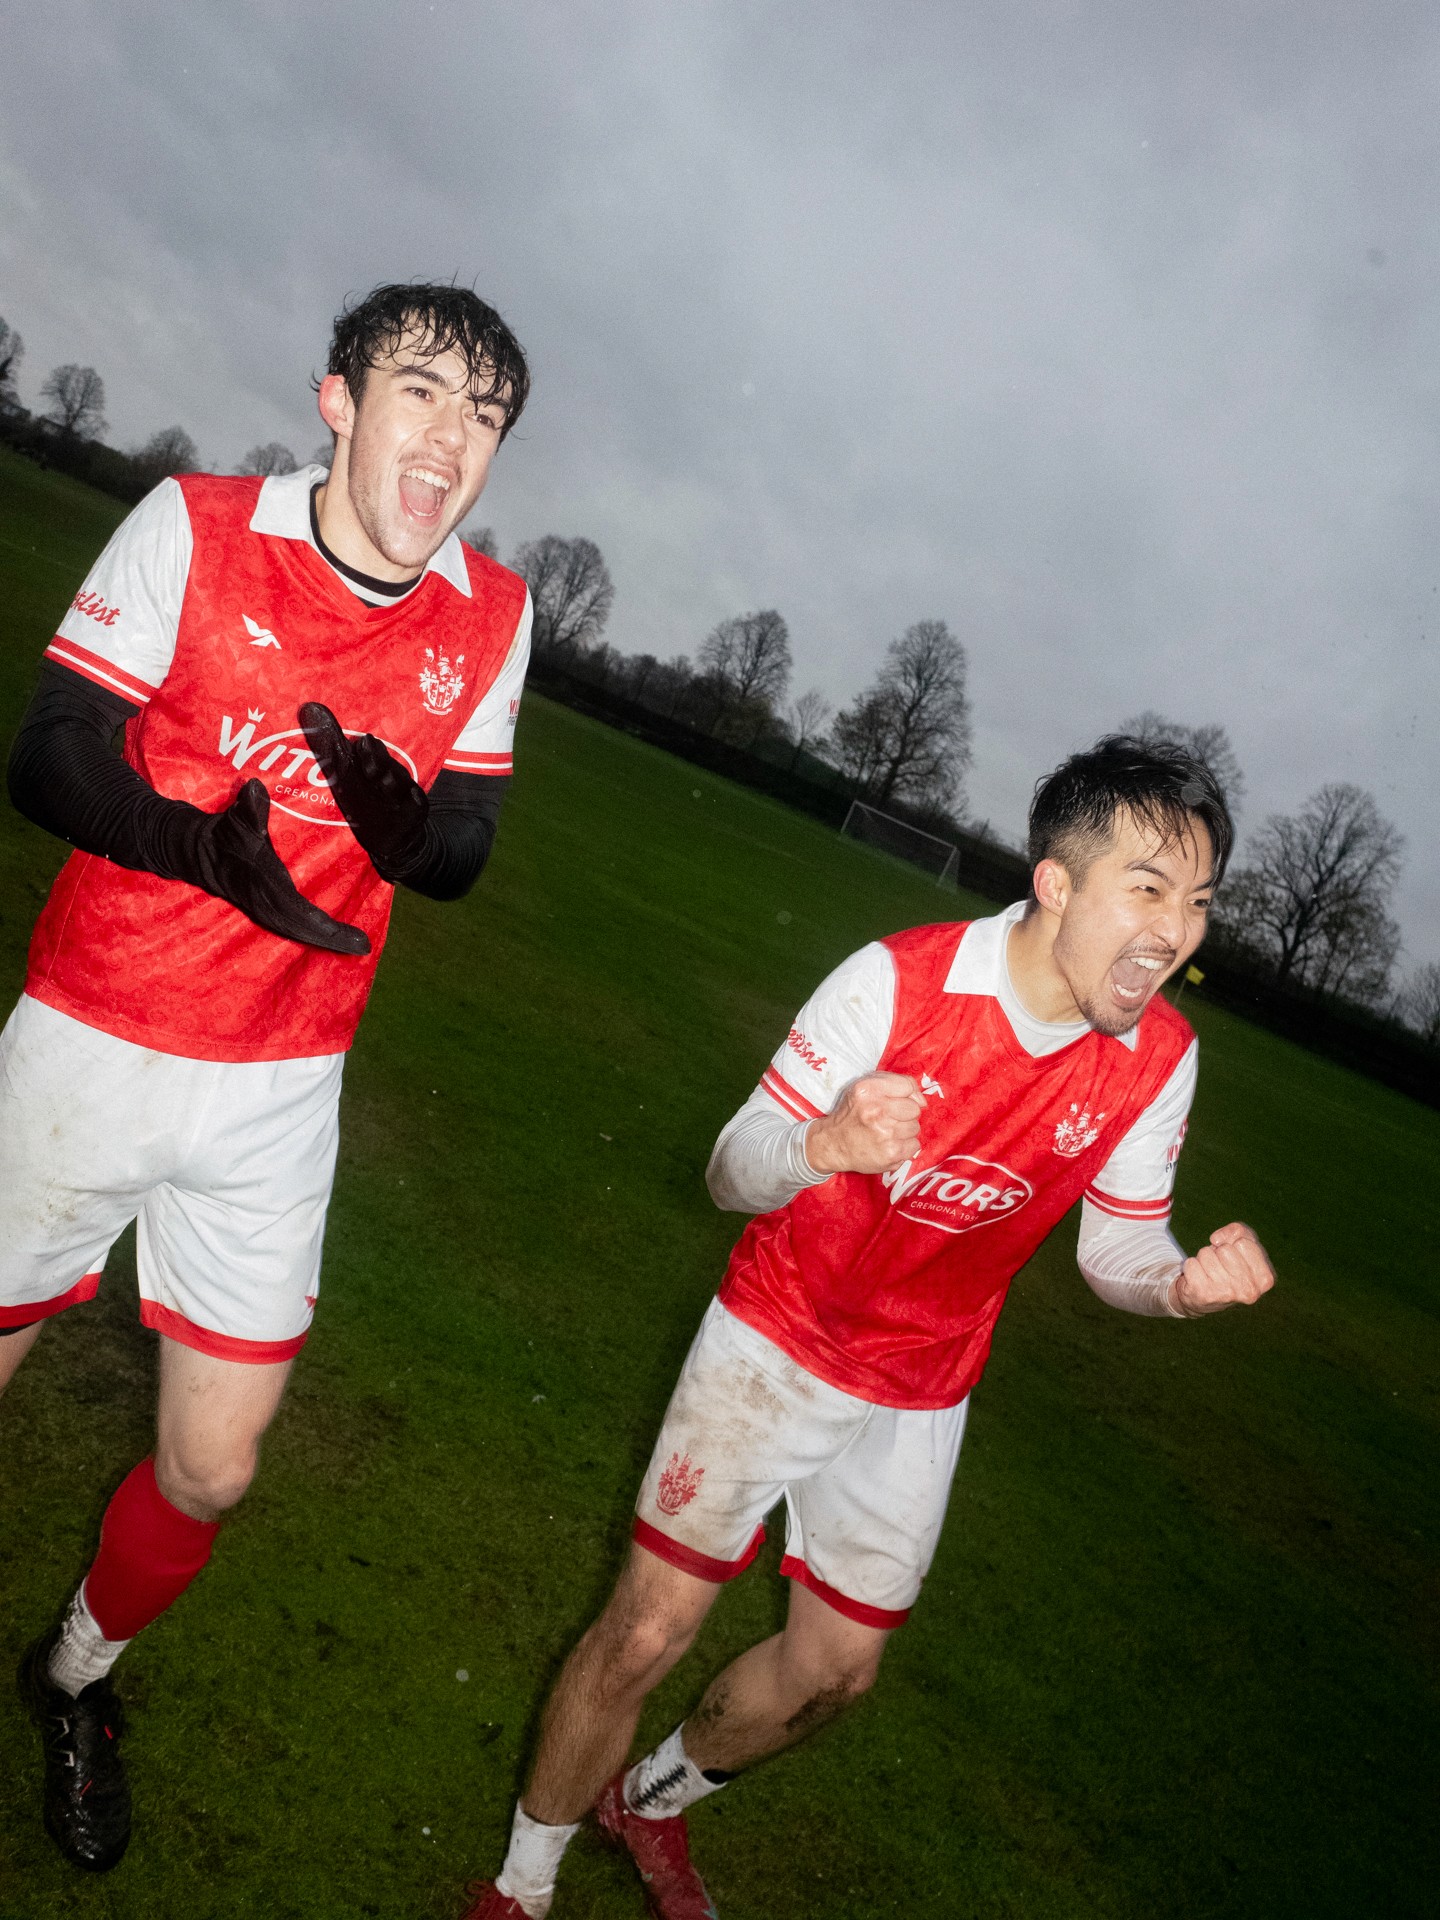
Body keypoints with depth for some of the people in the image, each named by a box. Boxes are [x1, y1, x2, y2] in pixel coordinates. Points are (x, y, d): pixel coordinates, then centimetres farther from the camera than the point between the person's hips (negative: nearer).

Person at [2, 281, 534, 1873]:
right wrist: (208, 843, -28)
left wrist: (406, 822, -22)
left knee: (211, 1472, 8)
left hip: (279, 1089, 2)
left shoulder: (491, 615, -1)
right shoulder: (193, 528, -8)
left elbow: (464, 849, 1)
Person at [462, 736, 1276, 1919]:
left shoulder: (1159, 1059, -13)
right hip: (777, 1343, -4)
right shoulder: (898, 980, -24)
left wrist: (1185, 1283, -23)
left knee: (835, 1667, 15)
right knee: (648, 1631, -4)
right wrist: (824, 1144, -43)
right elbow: (733, 1173, -21)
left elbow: (1117, 1247, 0)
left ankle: (653, 1801, 47)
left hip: (918, 1398, 4)